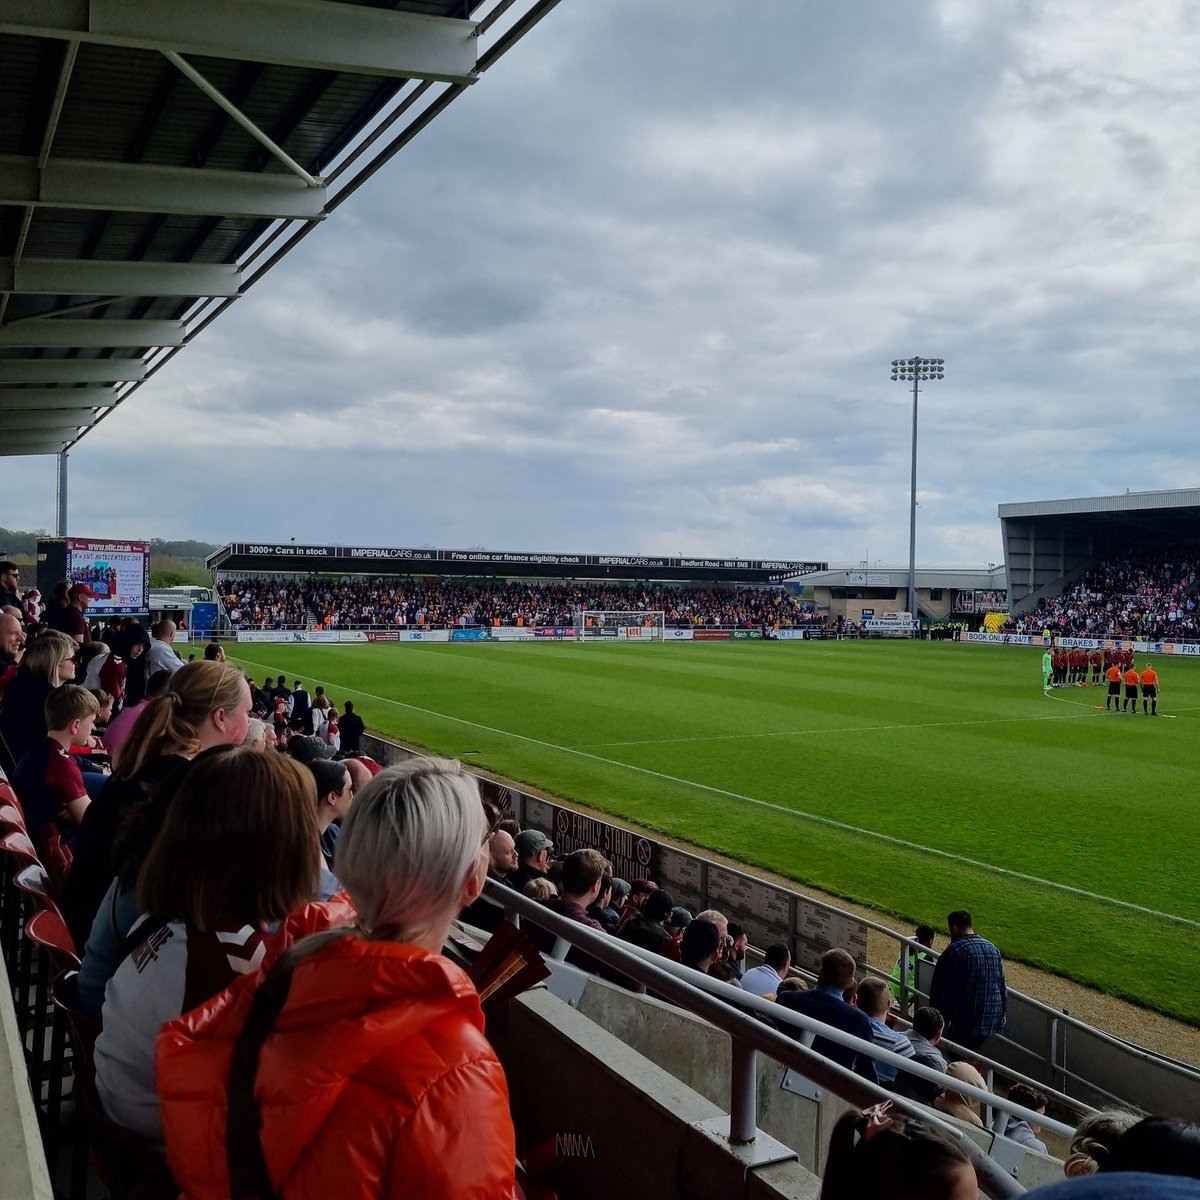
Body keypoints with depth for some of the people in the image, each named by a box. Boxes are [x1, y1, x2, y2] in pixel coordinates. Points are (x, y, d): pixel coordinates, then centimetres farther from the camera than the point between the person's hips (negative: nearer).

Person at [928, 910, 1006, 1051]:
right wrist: (1004, 1011, 29)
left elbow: (941, 989, -11)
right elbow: (1001, 985, 18)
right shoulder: (993, 949, 10)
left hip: (966, 1024, -7)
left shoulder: (954, 951, -13)